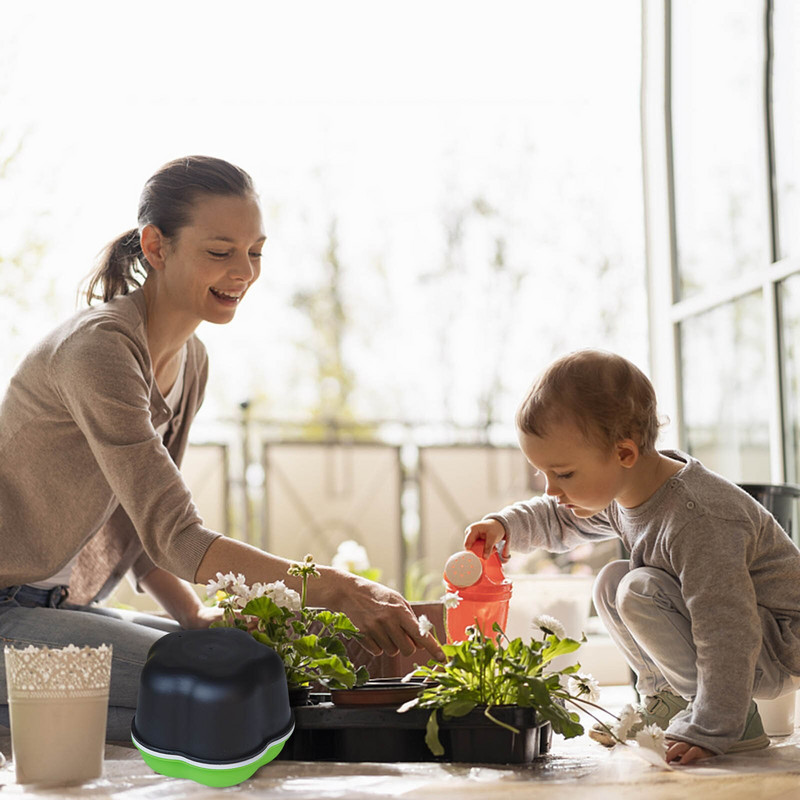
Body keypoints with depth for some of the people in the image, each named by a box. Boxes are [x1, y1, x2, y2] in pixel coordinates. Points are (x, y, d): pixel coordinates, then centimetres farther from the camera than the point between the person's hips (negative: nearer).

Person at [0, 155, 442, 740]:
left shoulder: (190, 362, 9)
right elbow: (173, 535, -26)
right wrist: (339, 589, -33)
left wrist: (195, 613, -6)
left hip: (63, 607, 9)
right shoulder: (99, 348, -21)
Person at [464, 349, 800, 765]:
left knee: (639, 591, -24)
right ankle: (666, 700, 8)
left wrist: (711, 729, -34)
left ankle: (736, 718, -16)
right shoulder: (621, 489, -4)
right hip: (727, 623, 9)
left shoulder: (698, 519, -33)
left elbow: (727, 636, -34)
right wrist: (506, 524, 0)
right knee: (611, 583, 5)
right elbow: (560, 519, 18)